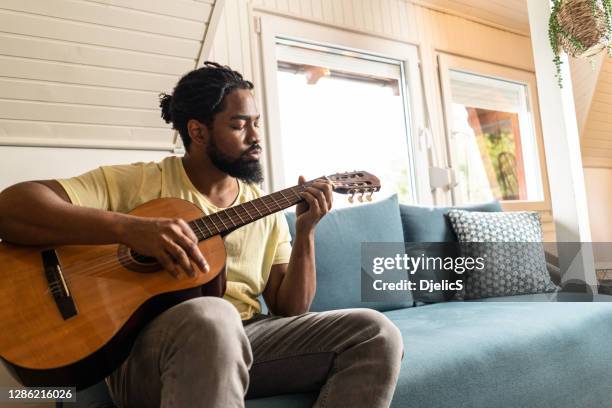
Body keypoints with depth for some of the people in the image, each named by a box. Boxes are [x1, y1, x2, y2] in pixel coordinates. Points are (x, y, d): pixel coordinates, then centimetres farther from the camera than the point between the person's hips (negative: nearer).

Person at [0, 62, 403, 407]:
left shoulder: (265, 208, 12)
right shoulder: (139, 182, -2)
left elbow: (290, 309, 9)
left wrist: (305, 233, -5)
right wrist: (128, 228, -27)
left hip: (245, 340, 5)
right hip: (146, 348, -5)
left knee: (376, 333, -14)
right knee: (211, 317, -40)